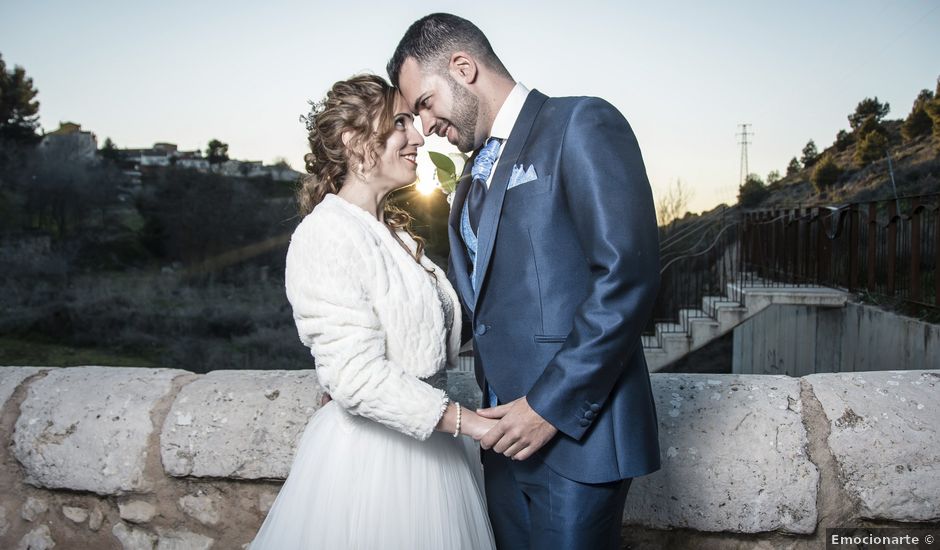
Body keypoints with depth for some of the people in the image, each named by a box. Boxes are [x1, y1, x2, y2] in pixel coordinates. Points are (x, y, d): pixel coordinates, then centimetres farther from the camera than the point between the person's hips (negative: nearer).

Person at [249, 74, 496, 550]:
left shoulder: (394, 232, 9)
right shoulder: (326, 236, -17)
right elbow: (357, 378, -23)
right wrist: (474, 423, -21)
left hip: (428, 446, 8)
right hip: (370, 456, -8)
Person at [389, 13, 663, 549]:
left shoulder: (582, 124, -8)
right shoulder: (477, 170, 17)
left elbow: (628, 275, -18)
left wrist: (552, 405, -17)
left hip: (577, 430, -7)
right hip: (507, 429, 8)